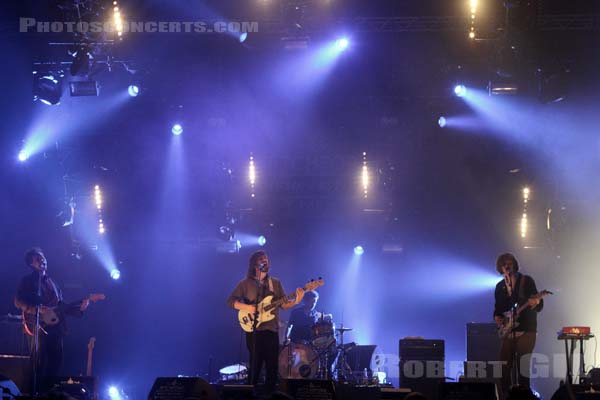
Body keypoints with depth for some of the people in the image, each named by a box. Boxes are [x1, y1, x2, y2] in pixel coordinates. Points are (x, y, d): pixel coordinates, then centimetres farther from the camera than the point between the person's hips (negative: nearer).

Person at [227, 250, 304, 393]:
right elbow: (230, 301, -1)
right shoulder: (245, 284, 4)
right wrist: (246, 307, -17)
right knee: (255, 365, -7)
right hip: (254, 330, -4)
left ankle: (269, 394, 11)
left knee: (272, 367, 3)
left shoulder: (276, 283, 14)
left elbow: (284, 304, 10)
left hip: (272, 330, 4)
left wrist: (296, 301, -10)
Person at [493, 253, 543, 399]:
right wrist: (497, 317, 0)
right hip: (508, 332, 5)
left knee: (523, 367, -9)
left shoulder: (527, 281, -1)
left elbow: (539, 306, -7)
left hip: (526, 331, -4)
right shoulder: (500, 286, 13)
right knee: (504, 368, 0)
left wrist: (536, 302, -30)